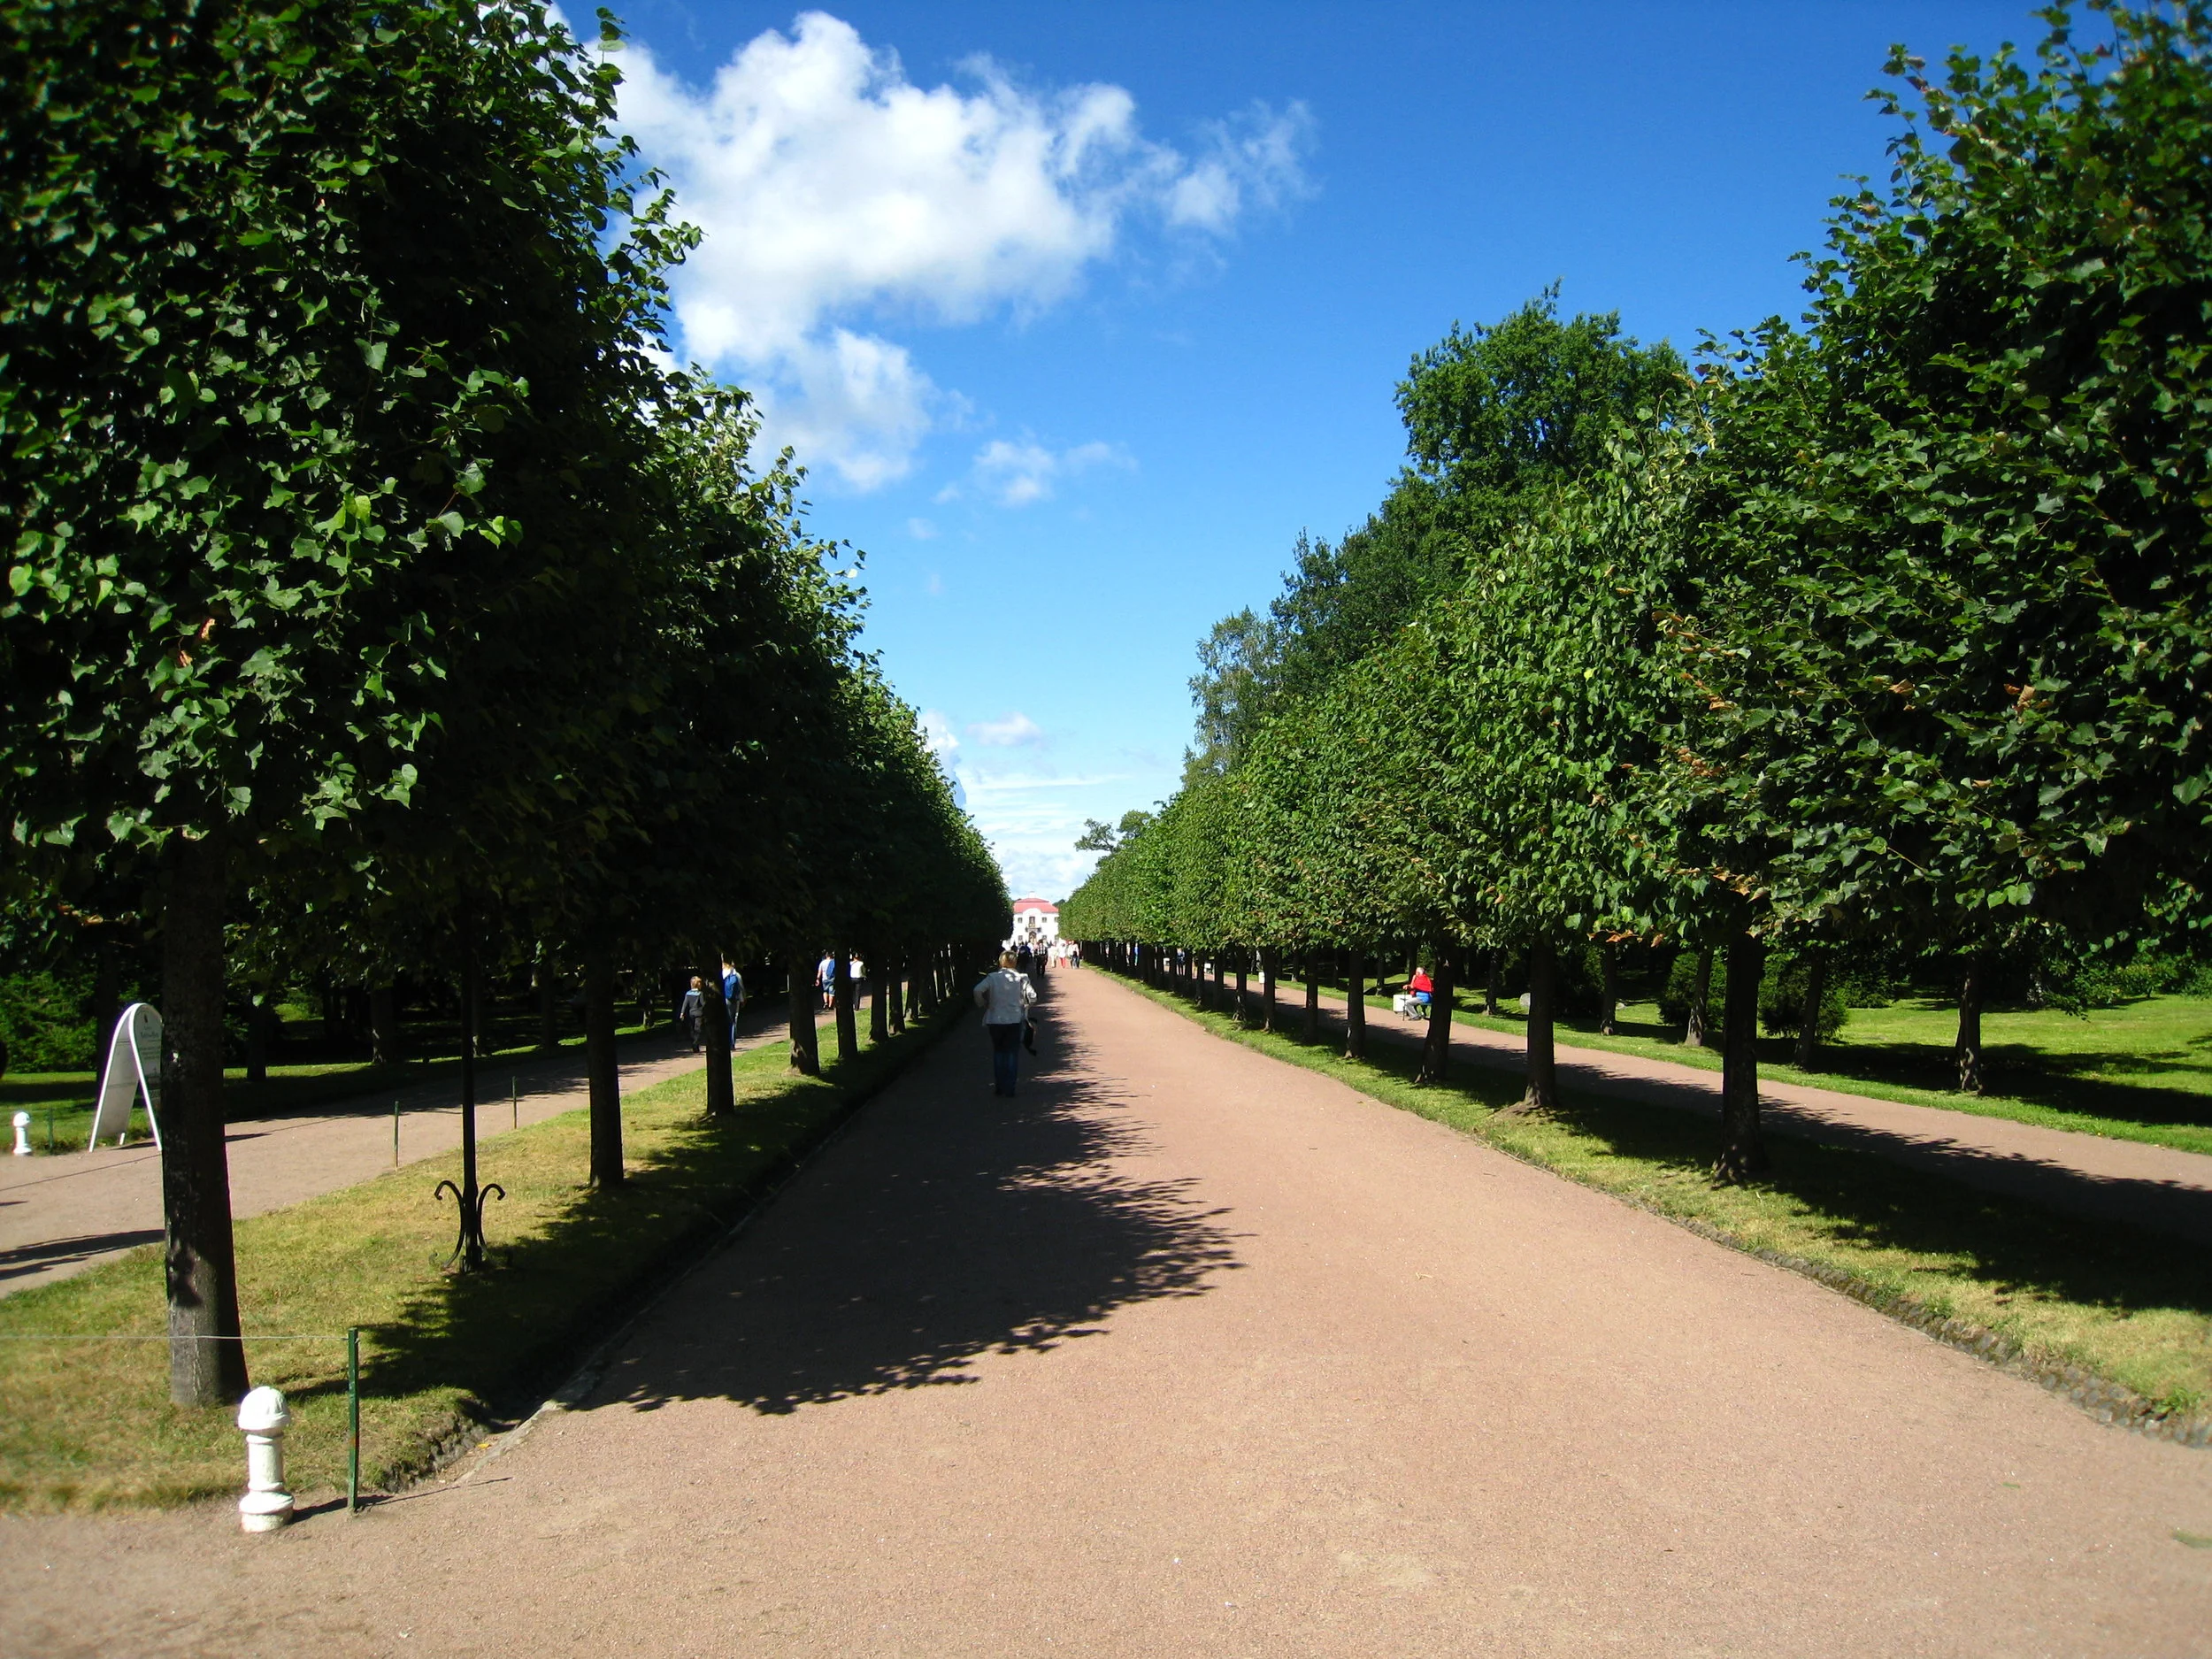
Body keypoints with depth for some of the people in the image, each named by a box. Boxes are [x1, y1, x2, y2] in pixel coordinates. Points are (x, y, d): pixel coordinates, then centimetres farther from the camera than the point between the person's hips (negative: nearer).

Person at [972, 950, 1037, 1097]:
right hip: (1015, 1020, -1)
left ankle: (998, 1086, 14)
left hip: (995, 1020, 1)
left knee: (998, 1052, 16)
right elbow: (1032, 996, -11)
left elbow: (978, 990, -16)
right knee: (1012, 1053, 7)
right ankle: (1009, 1088, 4)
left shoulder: (992, 977, -2)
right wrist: (1024, 1005, 8)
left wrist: (982, 1005, 1)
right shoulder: (1021, 978, -4)